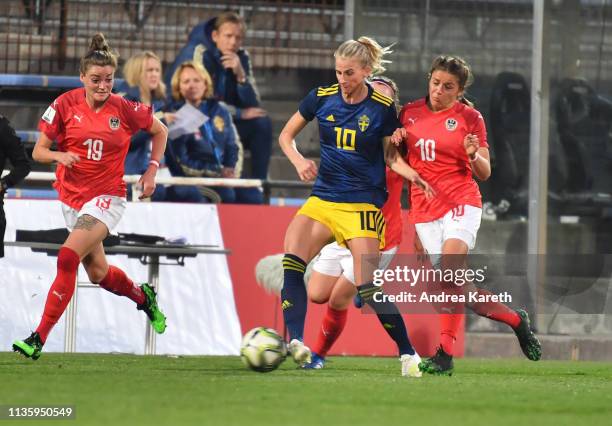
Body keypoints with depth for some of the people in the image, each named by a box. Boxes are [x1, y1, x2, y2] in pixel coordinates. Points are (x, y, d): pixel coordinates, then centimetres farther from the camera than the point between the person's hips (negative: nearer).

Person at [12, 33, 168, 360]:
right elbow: (38, 152, -5)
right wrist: (60, 155, -25)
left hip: (107, 196, -4)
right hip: (71, 197, 4)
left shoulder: (124, 110, -10)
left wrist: (152, 170, -1)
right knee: (98, 273, 17)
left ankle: (39, 338, -22)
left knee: (67, 258, -23)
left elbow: (160, 131, 9)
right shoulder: (65, 104, -8)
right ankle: (143, 297, 49)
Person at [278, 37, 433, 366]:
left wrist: (413, 175, -16)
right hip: (323, 199, 3)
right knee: (292, 260, -22)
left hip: (364, 203, -3)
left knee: (367, 288, -11)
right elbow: (286, 135, 12)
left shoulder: (382, 108, -5)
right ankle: (295, 341, -26)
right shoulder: (321, 97, 2)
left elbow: (391, 156, 3)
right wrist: (299, 161, -7)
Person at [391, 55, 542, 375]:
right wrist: (395, 138, 1)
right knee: (454, 288, 0)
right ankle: (514, 319, 19)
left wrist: (474, 156, -18)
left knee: (449, 271, -25)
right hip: (424, 210, 4)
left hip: (461, 202, -4)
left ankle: (445, 352, -27)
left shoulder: (469, 118, 1)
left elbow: (485, 173, 4)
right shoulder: (409, 113, 10)